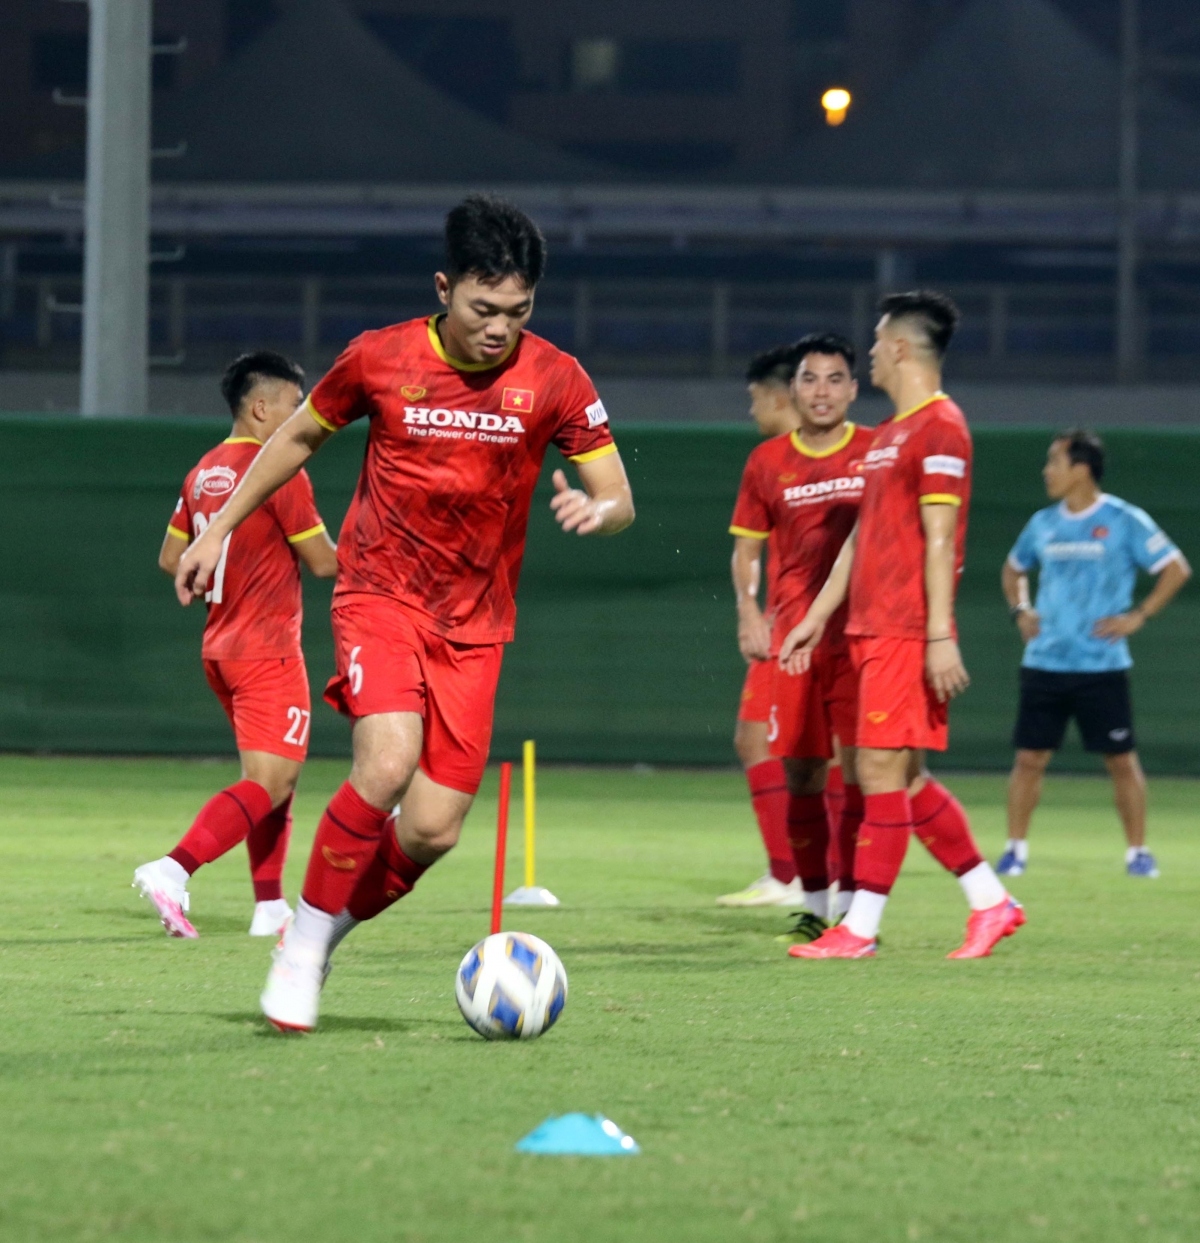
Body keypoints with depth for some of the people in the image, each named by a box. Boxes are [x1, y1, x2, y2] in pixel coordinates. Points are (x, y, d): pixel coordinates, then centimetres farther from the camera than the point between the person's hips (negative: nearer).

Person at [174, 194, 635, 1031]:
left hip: (474, 621, 2)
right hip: (381, 594, -2)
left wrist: (596, 512, -28)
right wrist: (219, 530, 13)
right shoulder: (380, 360, -7)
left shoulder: (553, 379, -6)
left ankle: (325, 939, 21)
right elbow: (301, 437, 11)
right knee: (388, 763, -27)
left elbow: (621, 501, -4)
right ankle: (305, 941, -9)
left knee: (432, 831, -6)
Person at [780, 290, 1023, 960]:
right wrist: (817, 620, 24)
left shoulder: (939, 428, -10)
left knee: (882, 768, -9)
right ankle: (992, 903, 16)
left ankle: (861, 927, -8)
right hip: (873, 629, 10)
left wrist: (940, 638, -20)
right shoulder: (891, 433, 19)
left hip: (907, 634, -10)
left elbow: (939, 539, -16)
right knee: (903, 778, 10)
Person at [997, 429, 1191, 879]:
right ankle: (1016, 848, 8)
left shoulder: (1125, 521, -4)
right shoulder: (1043, 524, 10)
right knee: (1029, 758, -1)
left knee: (1122, 760, 0)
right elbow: (1013, 569, 27)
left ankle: (1137, 850, 11)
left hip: (1102, 667, -4)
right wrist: (1020, 611, 10)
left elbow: (1176, 569, -3)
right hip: (1044, 665, 4)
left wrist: (1138, 615, -9)